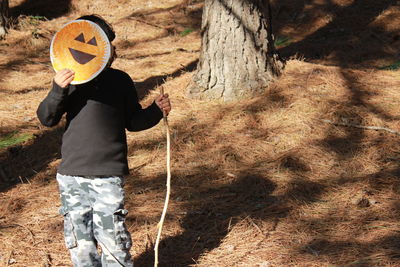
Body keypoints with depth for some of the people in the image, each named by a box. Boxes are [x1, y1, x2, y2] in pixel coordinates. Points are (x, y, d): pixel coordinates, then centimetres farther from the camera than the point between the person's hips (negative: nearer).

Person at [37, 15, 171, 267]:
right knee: (79, 240, 10)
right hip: (71, 174, 2)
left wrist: (156, 111, -6)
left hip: (108, 174, -2)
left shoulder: (119, 81, 3)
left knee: (111, 237, -7)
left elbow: (133, 121, 13)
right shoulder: (70, 80, 4)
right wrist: (58, 91, -22)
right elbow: (47, 118, -5)